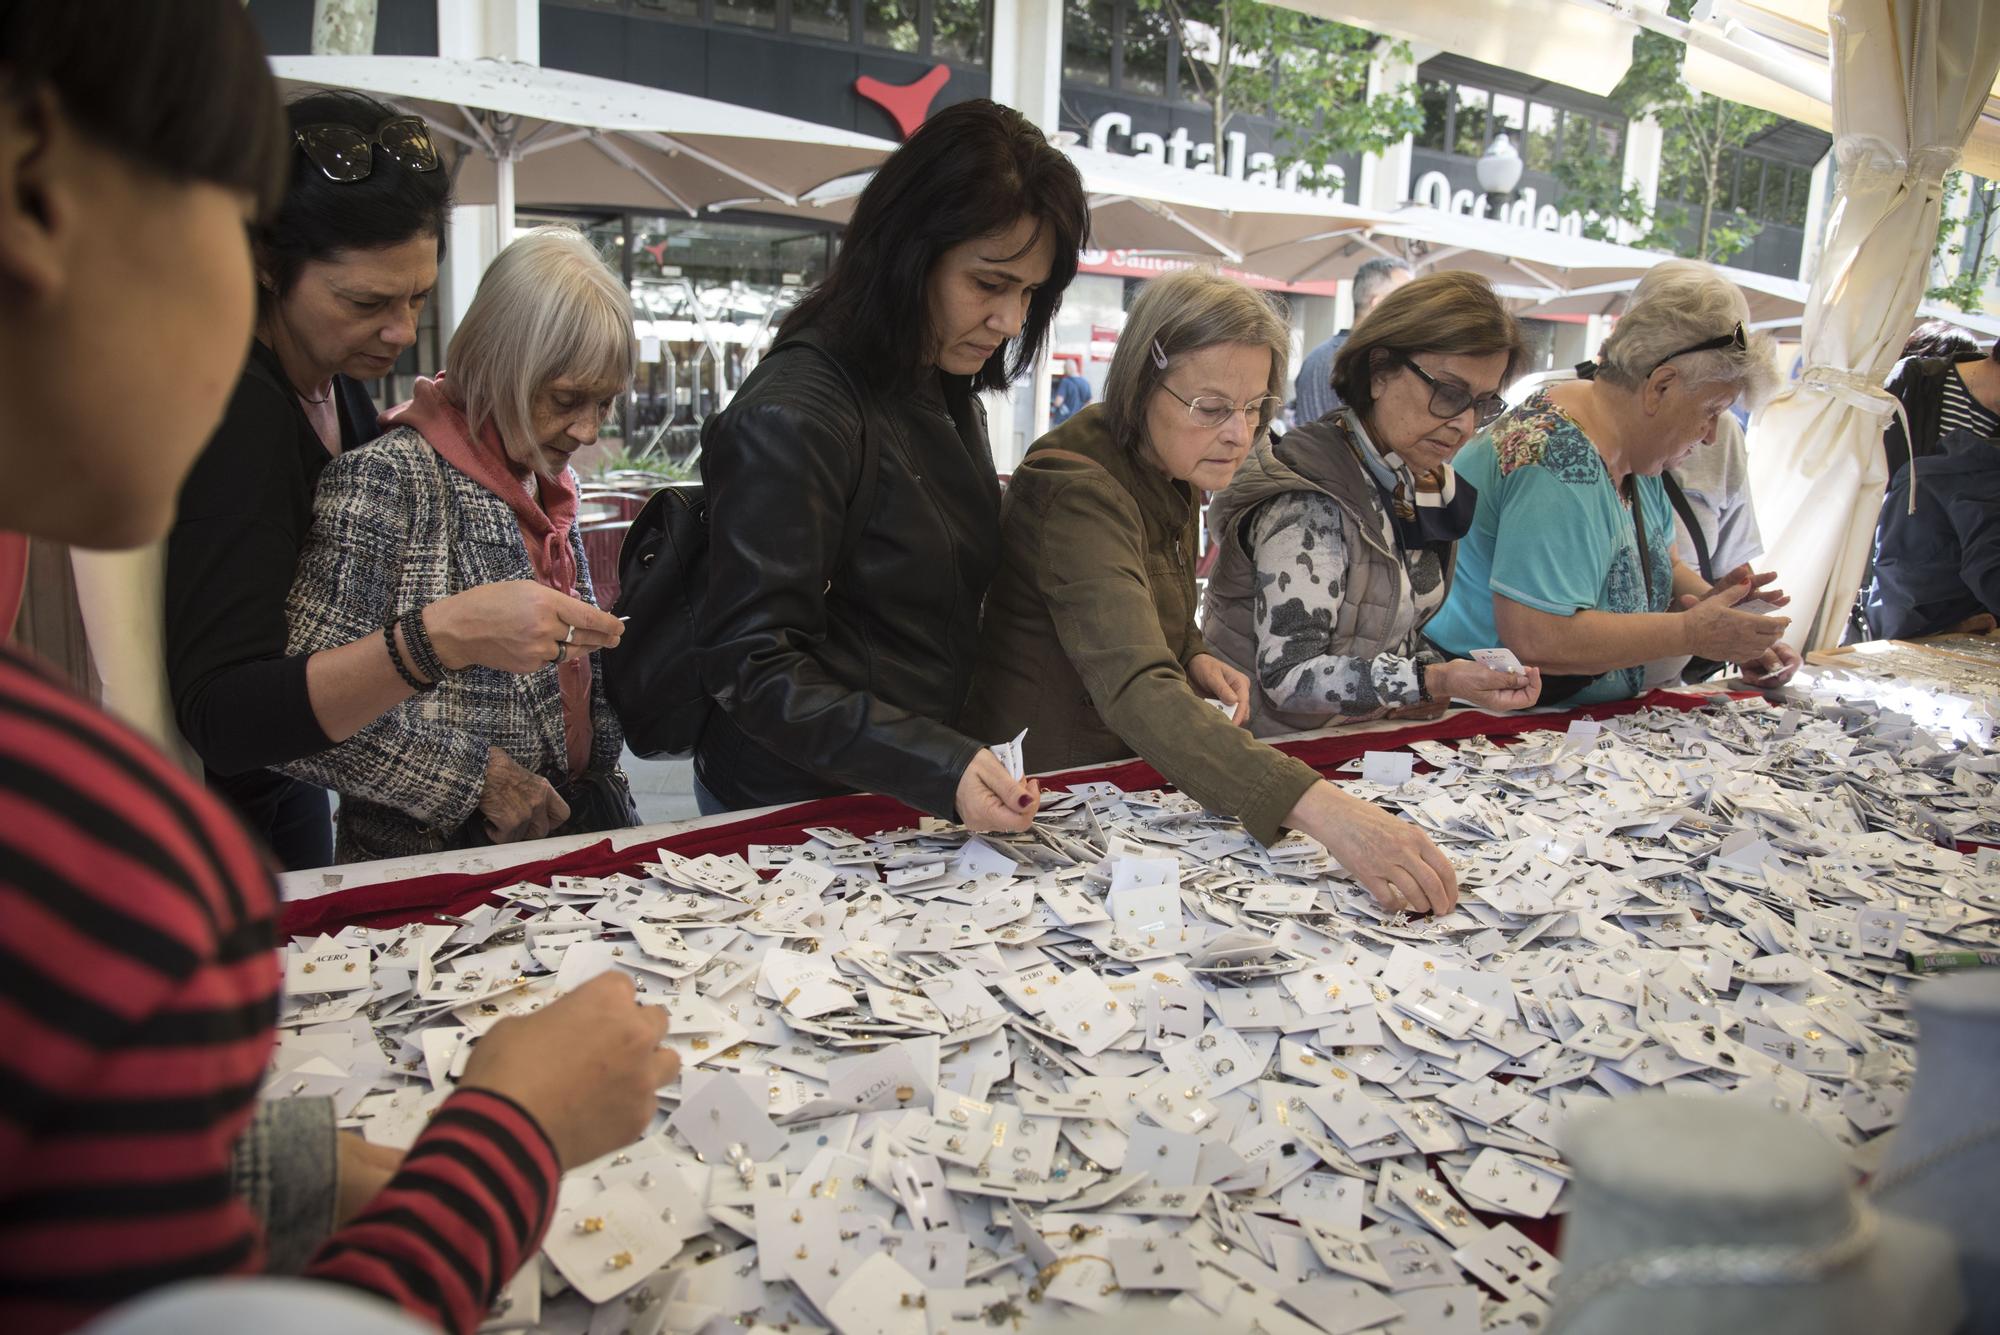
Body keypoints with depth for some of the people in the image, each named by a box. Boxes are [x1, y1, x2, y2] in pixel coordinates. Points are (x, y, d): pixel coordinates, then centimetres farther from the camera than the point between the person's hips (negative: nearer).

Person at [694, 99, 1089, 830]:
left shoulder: (950, 397, 8)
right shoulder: (791, 420, -20)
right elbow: (754, 669, -22)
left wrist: (964, 766, 4)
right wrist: (940, 771, -30)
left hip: (925, 797, 7)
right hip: (799, 811, -7)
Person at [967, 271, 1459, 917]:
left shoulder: (1166, 475, 4)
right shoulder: (1077, 490, -25)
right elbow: (1136, 690, -40)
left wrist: (1192, 657, -1)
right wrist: (1321, 809, -50)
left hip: (1120, 769, 8)